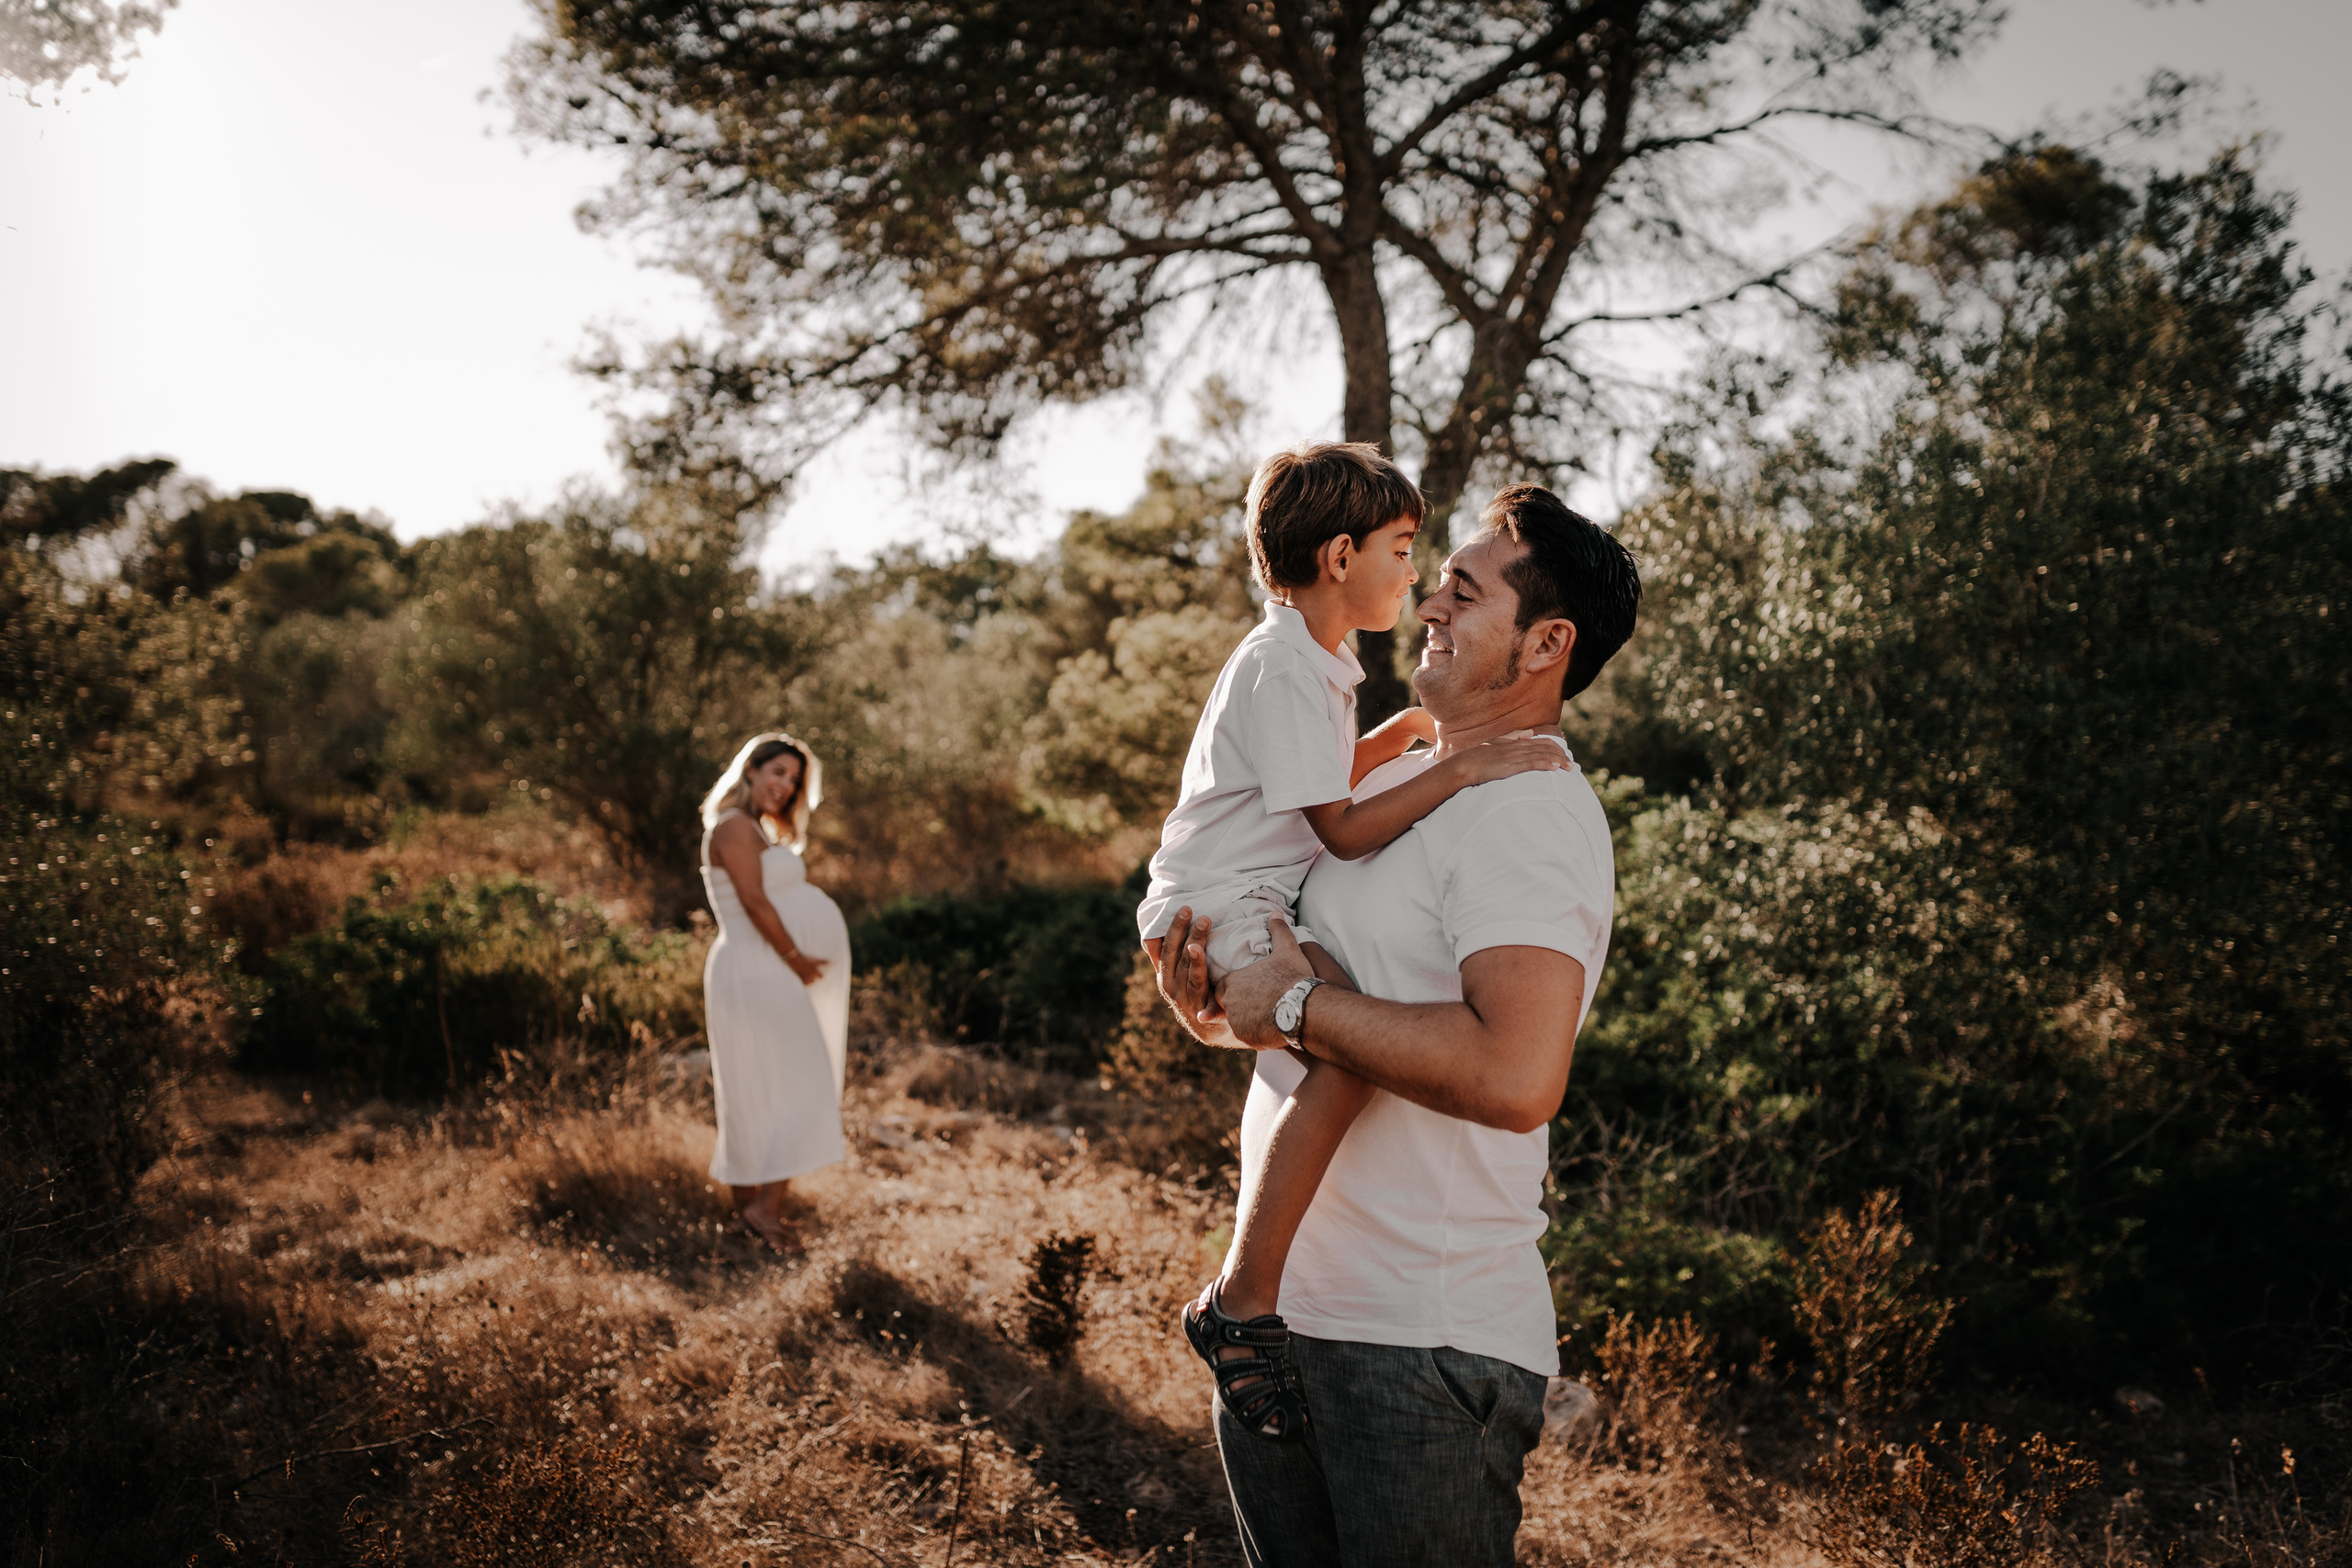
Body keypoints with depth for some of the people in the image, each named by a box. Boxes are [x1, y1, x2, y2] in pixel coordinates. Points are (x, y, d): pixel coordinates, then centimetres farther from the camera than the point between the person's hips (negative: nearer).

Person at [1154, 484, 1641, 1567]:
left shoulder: (1530, 815, -16)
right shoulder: (1393, 783, 13)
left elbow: (1517, 1074, -32)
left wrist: (1299, 1007, -21)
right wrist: (1216, 1011, 0)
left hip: (1423, 1347, -9)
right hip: (1278, 1307, 9)